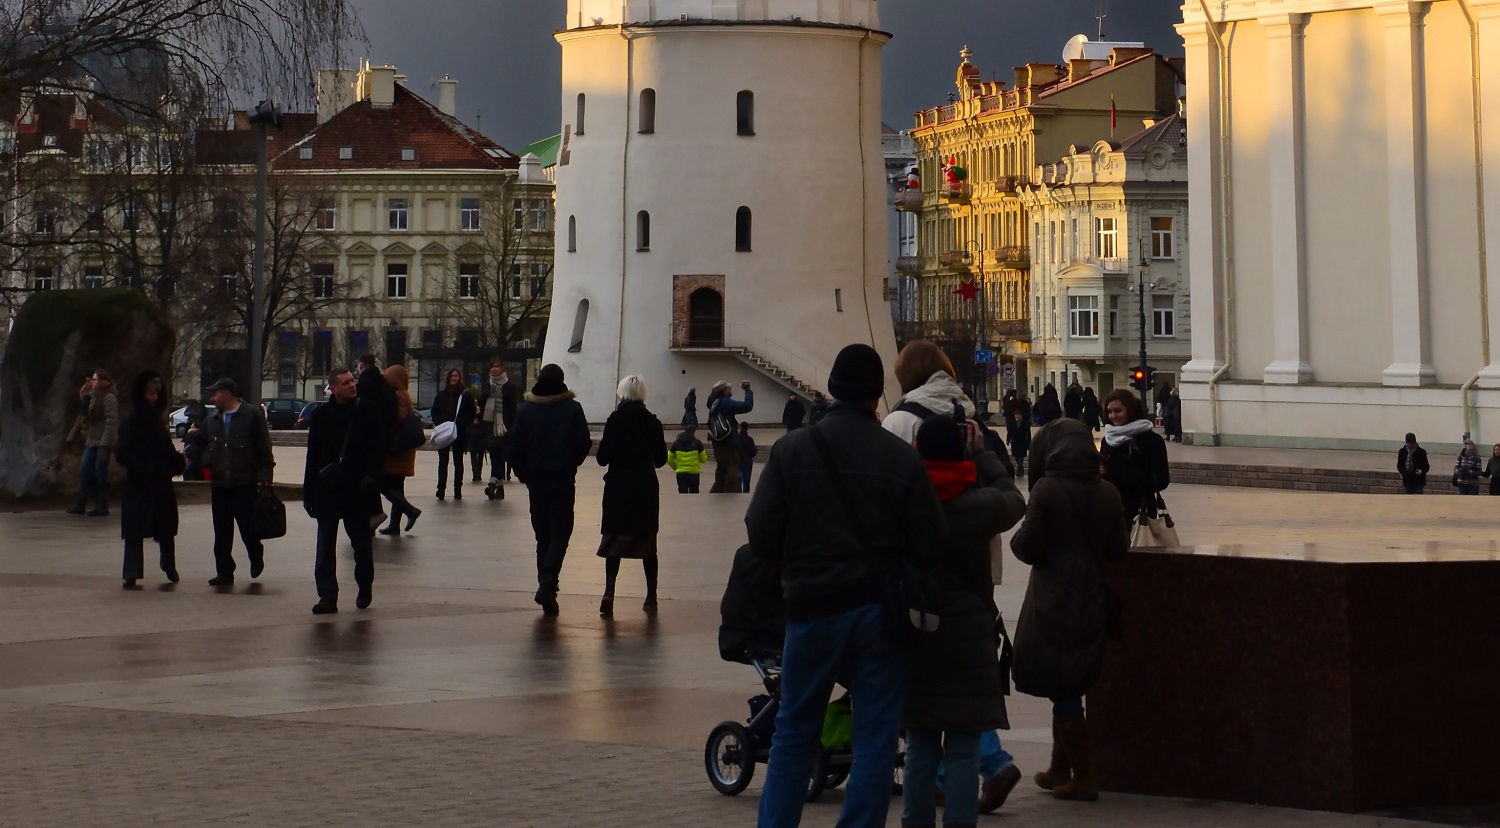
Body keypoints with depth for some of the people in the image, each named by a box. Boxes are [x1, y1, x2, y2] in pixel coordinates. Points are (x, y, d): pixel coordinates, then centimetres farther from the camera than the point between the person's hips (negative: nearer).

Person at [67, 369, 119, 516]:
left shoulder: (109, 398, -12)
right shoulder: (94, 396, 15)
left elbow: (111, 422, -18)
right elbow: (86, 415, 17)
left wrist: (104, 444, -22)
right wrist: (84, 397, 9)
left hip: (102, 443, -9)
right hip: (91, 442, 9)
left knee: (100, 474, -3)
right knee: (84, 471, 7)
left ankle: (102, 507, 5)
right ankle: (80, 505, 12)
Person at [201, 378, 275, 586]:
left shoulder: (252, 415, -2)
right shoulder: (213, 421, 16)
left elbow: (264, 448, -5)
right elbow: (206, 449, 16)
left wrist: (264, 475, -11)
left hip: (245, 483, -5)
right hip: (219, 484, 5)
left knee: (248, 527, -1)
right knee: (221, 532, 6)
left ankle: (256, 559, 25)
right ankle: (224, 572, 12)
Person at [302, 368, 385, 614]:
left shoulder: (367, 411, 1)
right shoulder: (321, 415, 7)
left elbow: (378, 448, -1)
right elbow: (313, 455, 9)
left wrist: (370, 476, -15)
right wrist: (308, 491, 6)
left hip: (357, 489, -2)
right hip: (327, 489, 2)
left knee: (361, 544, 9)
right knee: (325, 548, -2)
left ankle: (365, 588, 28)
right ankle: (328, 596, 0)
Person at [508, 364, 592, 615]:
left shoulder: (526, 410, 0)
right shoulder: (572, 409, -5)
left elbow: (515, 447, -2)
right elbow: (584, 443, -5)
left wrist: (524, 474, 9)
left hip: (536, 481, 2)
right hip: (563, 481, -2)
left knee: (543, 535, 13)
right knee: (560, 534, 0)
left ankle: (546, 586, 12)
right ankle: (547, 584, -19)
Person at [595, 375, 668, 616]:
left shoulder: (615, 420, -10)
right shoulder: (652, 422, -2)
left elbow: (602, 458, -11)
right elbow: (660, 458, 3)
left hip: (618, 487, -2)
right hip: (646, 488, 2)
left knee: (614, 541, 0)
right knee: (647, 542, 12)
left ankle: (609, 593, -17)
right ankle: (651, 596, 17)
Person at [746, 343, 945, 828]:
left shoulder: (792, 450, -5)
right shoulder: (902, 457, -6)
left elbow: (761, 533, -6)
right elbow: (930, 545, -6)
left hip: (811, 608, 1)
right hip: (879, 612, -1)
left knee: (794, 734, 13)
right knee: (875, 737, 6)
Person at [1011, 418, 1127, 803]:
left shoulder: (1047, 489, -13)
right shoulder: (1108, 493, 1)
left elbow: (1028, 548, -13)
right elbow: (1117, 549, 5)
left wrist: (1017, 539, 8)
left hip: (1053, 601, -5)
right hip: (1092, 600, 5)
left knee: (1061, 689, 2)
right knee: (1071, 687, 18)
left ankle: (1083, 777, 2)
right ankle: (1061, 768, 27)